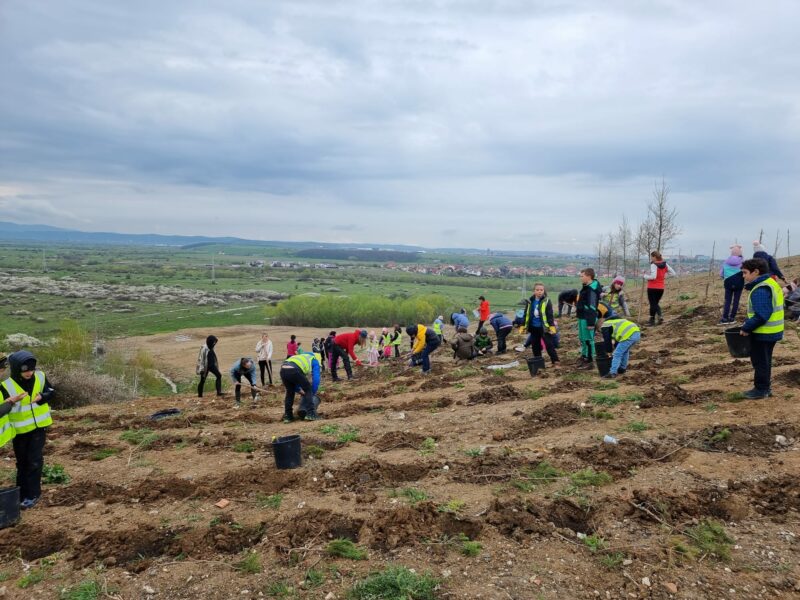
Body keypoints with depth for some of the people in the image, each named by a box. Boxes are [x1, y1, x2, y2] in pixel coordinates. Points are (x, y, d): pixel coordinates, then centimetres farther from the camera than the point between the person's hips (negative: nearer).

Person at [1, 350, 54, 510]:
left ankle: (32, 494, 4)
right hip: (20, 429, -1)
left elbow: (51, 392, 3)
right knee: (22, 462, 12)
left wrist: (42, 397, -18)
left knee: (34, 461, -3)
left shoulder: (40, 377, -9)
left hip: (38, 426, 1)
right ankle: (22, 493, 26)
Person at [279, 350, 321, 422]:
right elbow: (316, 380, 14)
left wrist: (299, 390, 41)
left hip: (283, 370, 6)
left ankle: (287, 416, 29)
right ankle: (310, 414, 9)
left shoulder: (301, 358, 42)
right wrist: (313, 394, 25)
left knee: (290, 392, 27)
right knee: (308, 389, 14)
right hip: (294, 370, -6)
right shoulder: (315, 361, 25)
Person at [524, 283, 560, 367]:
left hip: (544, 327, -5)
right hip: (534, 328, 5)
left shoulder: (546, 301, -9)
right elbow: (527, 314, 12)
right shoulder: (530, 301, 5)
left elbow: (550, 315, -11)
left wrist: (552, 326, -15)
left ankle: (555, 362, 0)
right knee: (535, 346, 12)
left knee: (549, 345, -4)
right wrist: (524, 325, 11)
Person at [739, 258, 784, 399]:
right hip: (771, 332, 10)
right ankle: (765, 387, 30)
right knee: (764, 361, 20)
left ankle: (761, 389, 12)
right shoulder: (770, 284, 10)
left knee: (760, 361, 2)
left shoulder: (760, 290, -23)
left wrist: (746, 328, -18)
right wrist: (749, 325, 12)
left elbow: (761, 315, -29)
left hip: (763, 333, -10)